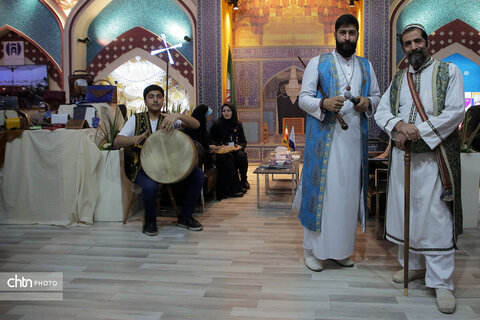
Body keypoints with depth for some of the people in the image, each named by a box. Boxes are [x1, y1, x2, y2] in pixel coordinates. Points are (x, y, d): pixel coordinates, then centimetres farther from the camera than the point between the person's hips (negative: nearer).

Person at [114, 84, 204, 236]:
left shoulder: (169, 119, 6)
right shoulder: (136, 119, 5)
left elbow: (196, 125, -9)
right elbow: (117, 141, -6)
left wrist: (178, 115, -29)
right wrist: (134, 139, -29)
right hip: (143, 167, -2)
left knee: (198, 175, -18)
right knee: (150, 185, -36)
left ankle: (185, 217, 2)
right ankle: (150, 221, -4)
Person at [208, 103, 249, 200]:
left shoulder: (238, 124, 13)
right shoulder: (217, 124, 5)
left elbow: (243, 141, 12)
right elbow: (210, 139, 3)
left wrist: (240, 146, -10)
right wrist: (217, 146, -16)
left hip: (235, 150, 3)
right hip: (222, 152, -2)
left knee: (242, 156, -31)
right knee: (229, 158, -35)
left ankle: (243, 180, -11)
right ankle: (234, 188, -30)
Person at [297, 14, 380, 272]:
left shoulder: (366, 66, 16)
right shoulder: (318, 63, 3)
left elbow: (377, 96, 19)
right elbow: (303, 98, -1)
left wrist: (368, 102, -4)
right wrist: (323, 103, -21)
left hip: (355, 138, 4)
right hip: (324, 137, -4)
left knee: (348, 191, 6)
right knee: (321, 189, -4)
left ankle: (341, 248, 18)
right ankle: (313, 249, 7)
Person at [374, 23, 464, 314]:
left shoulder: (449, 72, 3)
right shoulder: (398, 80, 16)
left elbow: (455, 111, -9)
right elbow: (381, 111, 8)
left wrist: (417, 132, -16)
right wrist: (398, 125, -13)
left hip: (434, 156, -5)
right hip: (402, 156, 5)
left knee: (436, 216, -6)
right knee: (405, 212, 9)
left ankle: (441, 282, 1)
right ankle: (414, 265, 26)